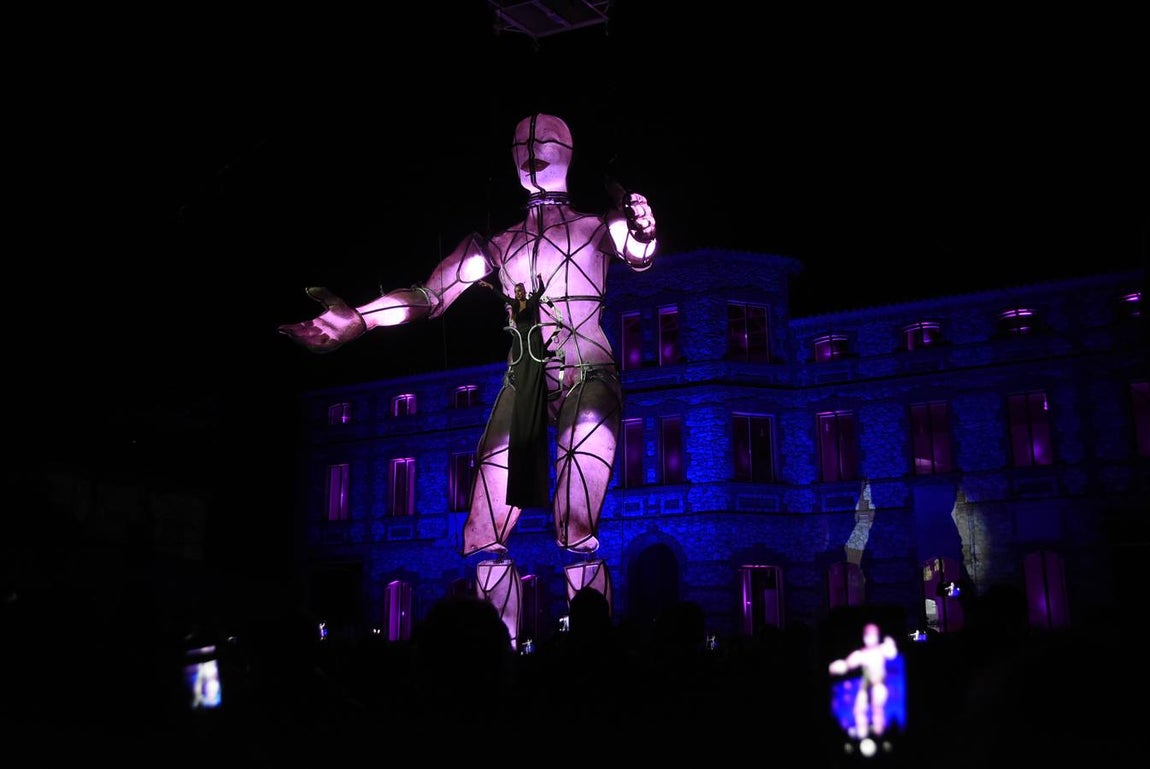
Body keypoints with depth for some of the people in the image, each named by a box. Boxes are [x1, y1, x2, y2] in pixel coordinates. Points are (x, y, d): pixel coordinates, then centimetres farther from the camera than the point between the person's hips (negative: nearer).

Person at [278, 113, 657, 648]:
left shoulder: (598, 225, 11)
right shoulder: (498, 243, 17)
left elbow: (639, 255, -9)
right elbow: (430, 295, 7)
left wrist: (643, 231, -33)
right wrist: (356, 319, -7)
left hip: (588, 378, -3)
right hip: (523, 381, 4)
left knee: (575, 534, -20)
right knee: (482, 540, -8)